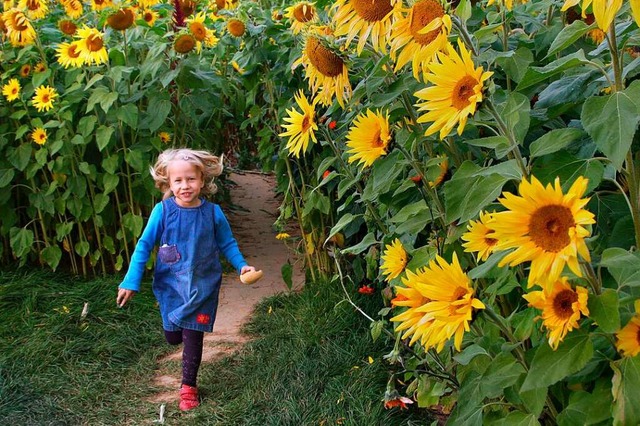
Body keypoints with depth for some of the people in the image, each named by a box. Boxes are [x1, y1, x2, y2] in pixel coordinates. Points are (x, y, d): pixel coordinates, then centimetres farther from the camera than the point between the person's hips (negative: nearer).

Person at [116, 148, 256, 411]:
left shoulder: (213, 213, -11)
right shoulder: (163, 211, -13)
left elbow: (227, 244, 3)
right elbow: (144, 246, -6)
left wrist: (242, 265, -12)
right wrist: (131, 281, -8)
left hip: (202, 286, -1)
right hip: (170, 285, 1)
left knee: (193, 337, 1)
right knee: (173, 337, 13)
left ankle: (188, 386, 23)